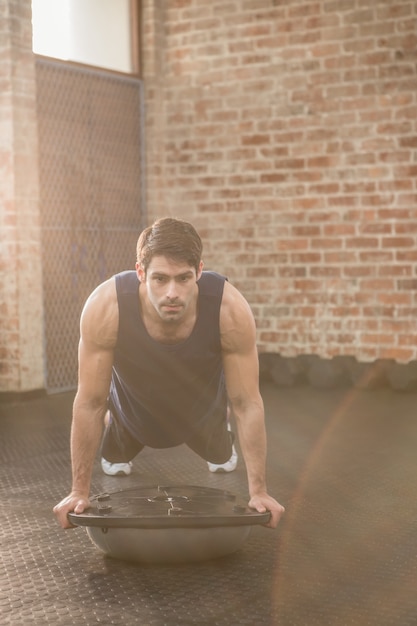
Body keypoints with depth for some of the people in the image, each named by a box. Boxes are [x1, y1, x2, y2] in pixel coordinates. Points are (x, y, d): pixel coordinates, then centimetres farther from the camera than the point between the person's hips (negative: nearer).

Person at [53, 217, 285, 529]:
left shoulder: (231, 310, -40)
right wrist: (80, 491, -25)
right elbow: (90, 403, -29)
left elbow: (247, 403, -29)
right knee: (113, 465, 24)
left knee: (222, 459, 26)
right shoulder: (105, 308, -40)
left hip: (202, 410, 1)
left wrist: (258, 490, -28)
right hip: (133, 410, 0)